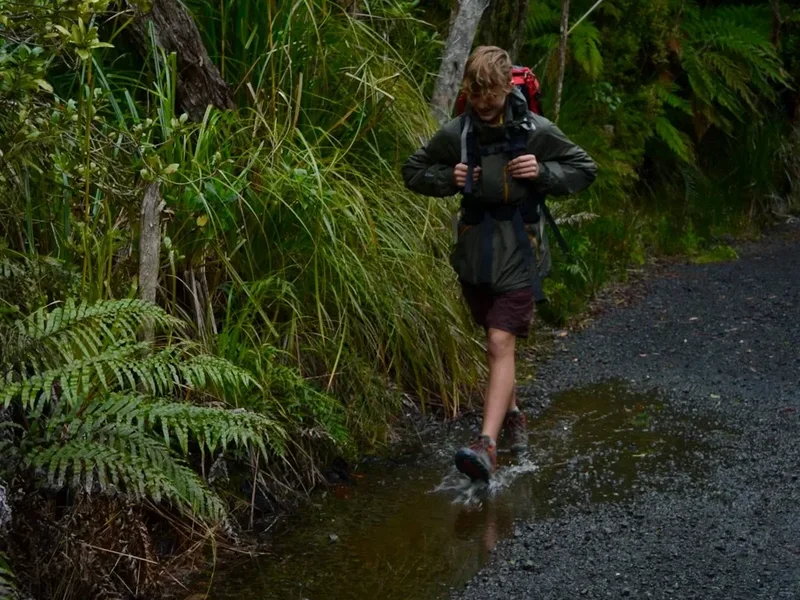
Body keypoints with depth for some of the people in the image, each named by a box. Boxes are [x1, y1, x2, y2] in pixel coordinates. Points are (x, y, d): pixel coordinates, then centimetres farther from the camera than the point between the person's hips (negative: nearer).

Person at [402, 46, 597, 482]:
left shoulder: (535, 131, -7)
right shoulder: (455, 134, -2)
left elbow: (585, 170, 3)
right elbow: (413, 171, 10)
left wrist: (543, 172, -15)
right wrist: (448, 179, -9)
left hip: (518, 254, -4)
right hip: (474, 254, 4)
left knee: (501, 343, -14)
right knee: (495, 340, 19)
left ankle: (487, 444, -23)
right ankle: (511, 412, 42)